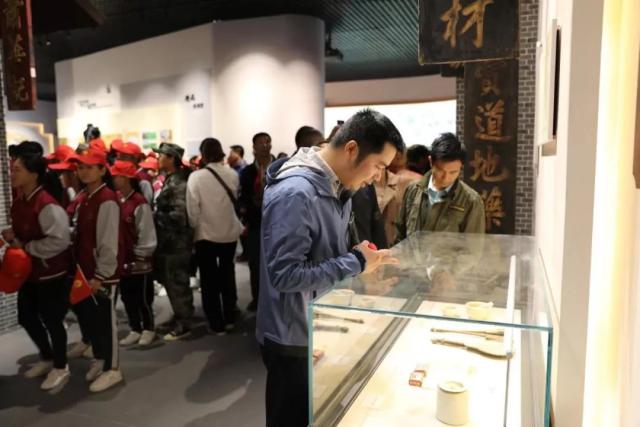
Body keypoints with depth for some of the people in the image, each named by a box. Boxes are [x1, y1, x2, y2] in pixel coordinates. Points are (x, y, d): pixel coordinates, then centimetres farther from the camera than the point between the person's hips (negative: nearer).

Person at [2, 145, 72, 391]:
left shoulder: (47, 205, -24)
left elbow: (59, 240, -30)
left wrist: (26, 247, -20)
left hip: (51, 272, -9)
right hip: (29, 270, 9)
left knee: (51, 320, 4)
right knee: (26, 317, 19)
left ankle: (60, 368, 25)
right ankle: (47, 358, 40)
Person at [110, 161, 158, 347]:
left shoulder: (140, 203, -18)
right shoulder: (116, 200, 2)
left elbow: (146, 234, -15)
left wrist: (140, 255, -10)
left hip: (139, 261, -7)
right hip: (122, 259, 7)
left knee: (143, 298, 8)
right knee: (127, 297, 15)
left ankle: (148, 329, 26)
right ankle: (135, 330, 30)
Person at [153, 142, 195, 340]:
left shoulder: (178, 183, -18)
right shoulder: (169, 180, 12)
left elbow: (179, 215, -26)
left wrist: (156, 217, -17)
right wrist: (157, 217, 6)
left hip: (176, 243, -10)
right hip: (169, 241, 10)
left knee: (177, 283, 0)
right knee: (172, 282, 18)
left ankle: (183, 324, 12)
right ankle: (180, 317, 32)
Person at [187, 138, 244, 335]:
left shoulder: (196, 177, -16)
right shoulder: (233, 174, -8)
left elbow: (192, 210, -14)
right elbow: (237, 201, -5)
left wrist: (194, 227, 0)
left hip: (206, 234, -3)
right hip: (230, 233, 3)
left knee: (209, 279, 11)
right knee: (227, 275, 20)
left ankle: (217, 324, 18)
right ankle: (229, 318, 29)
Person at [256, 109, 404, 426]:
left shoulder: (338, 188, 4)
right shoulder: (295, 193, -27)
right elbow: (285, 276, -30)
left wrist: (362, 260, -3)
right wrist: (356, 262, -24)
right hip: (295, 341, -9)